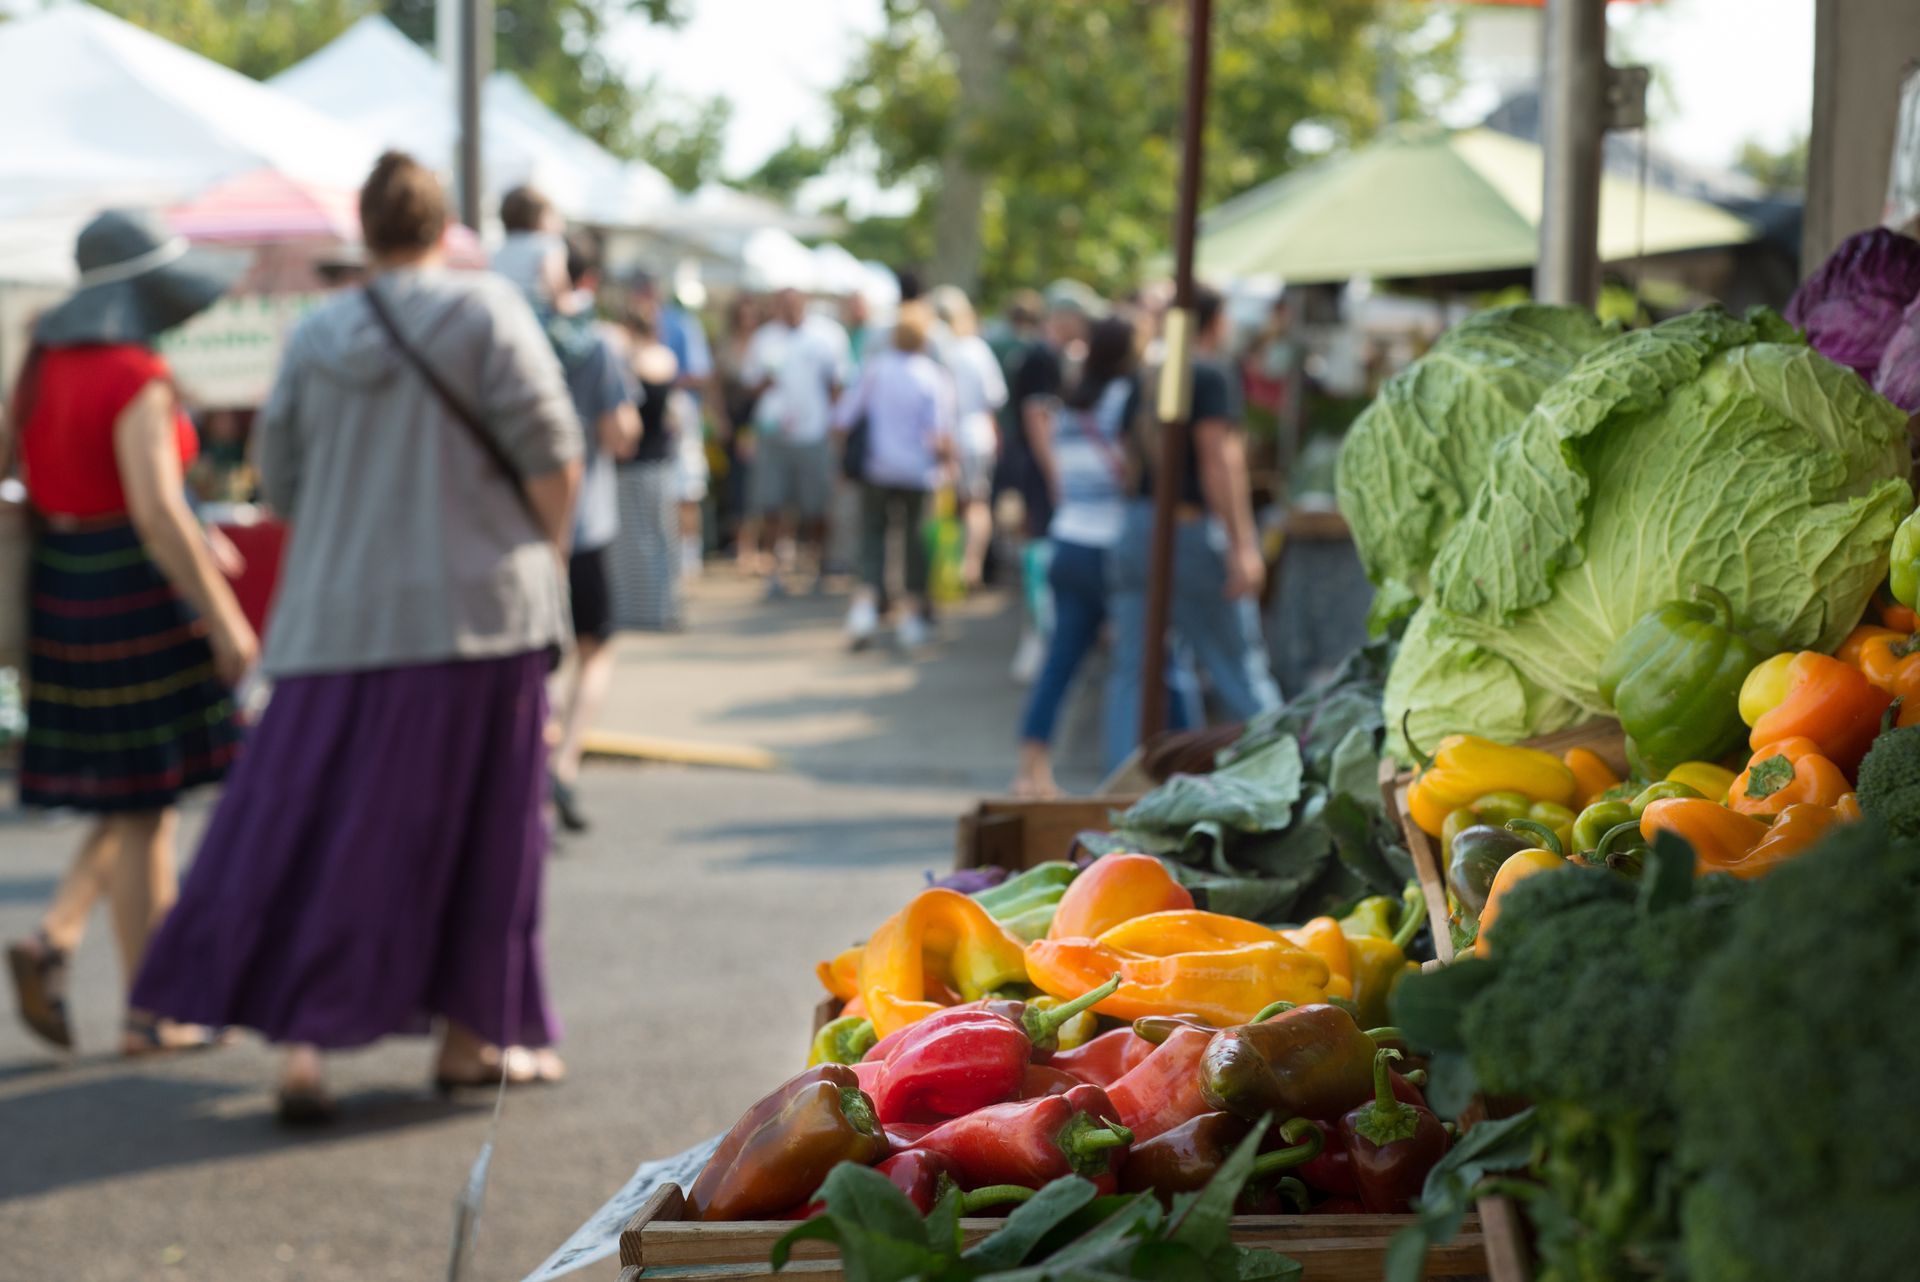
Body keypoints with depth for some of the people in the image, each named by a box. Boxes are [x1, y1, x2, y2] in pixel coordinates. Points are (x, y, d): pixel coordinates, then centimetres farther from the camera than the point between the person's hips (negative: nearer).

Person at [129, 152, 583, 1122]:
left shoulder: (315, 339, 5)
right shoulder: (484, 312, -5)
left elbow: (282, 486, 8)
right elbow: (551, 454, -10)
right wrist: (546, 553, 5)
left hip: (342, 616, 3)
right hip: (476, 606, -2)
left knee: (315, 833, 5)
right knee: (477, 833, 9)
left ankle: (301, 1043, -6)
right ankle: (470, 1037, 15)